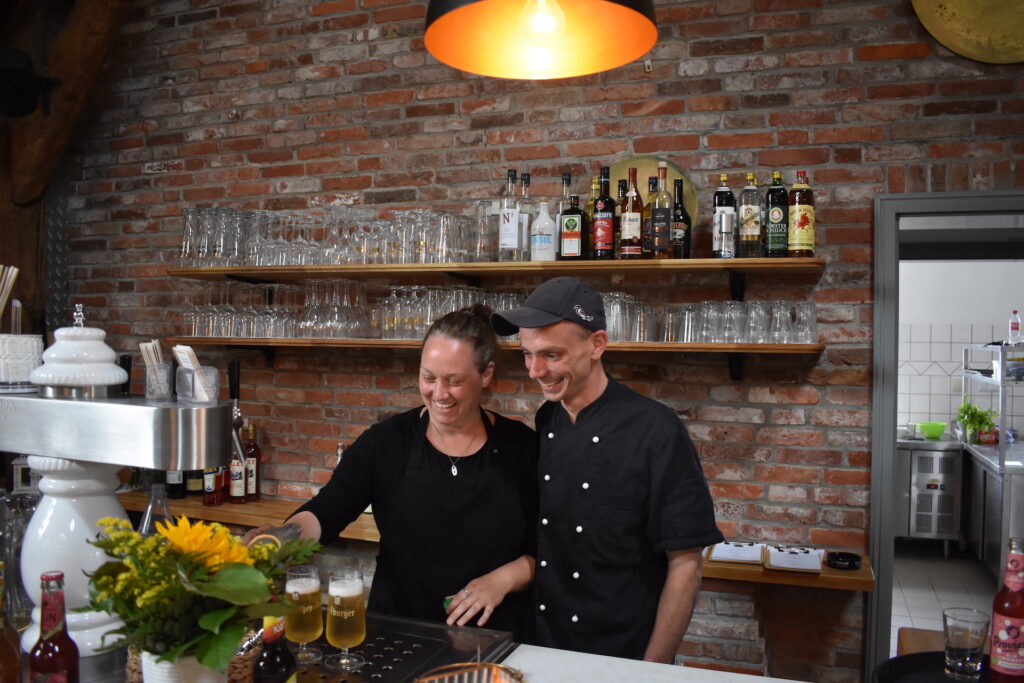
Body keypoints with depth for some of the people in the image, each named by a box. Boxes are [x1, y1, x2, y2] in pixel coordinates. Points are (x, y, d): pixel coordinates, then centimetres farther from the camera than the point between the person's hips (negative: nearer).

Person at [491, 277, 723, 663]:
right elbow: (520, 542, 6)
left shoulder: (656, 431, -17)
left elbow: (685, 564, -13)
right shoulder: (539, 428, -2)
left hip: (624, 659, -4)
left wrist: (651, 669, -12)